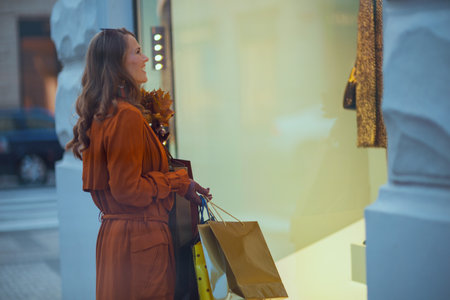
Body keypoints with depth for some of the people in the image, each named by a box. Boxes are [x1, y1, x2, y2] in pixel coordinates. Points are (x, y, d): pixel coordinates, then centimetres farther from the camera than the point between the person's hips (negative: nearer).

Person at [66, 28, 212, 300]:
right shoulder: (127, 116, -19)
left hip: (112, 233, 10)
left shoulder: (100, 115, 11)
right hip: (140, 239, -10)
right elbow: (127, 190, -19)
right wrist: (179, 183, -9)